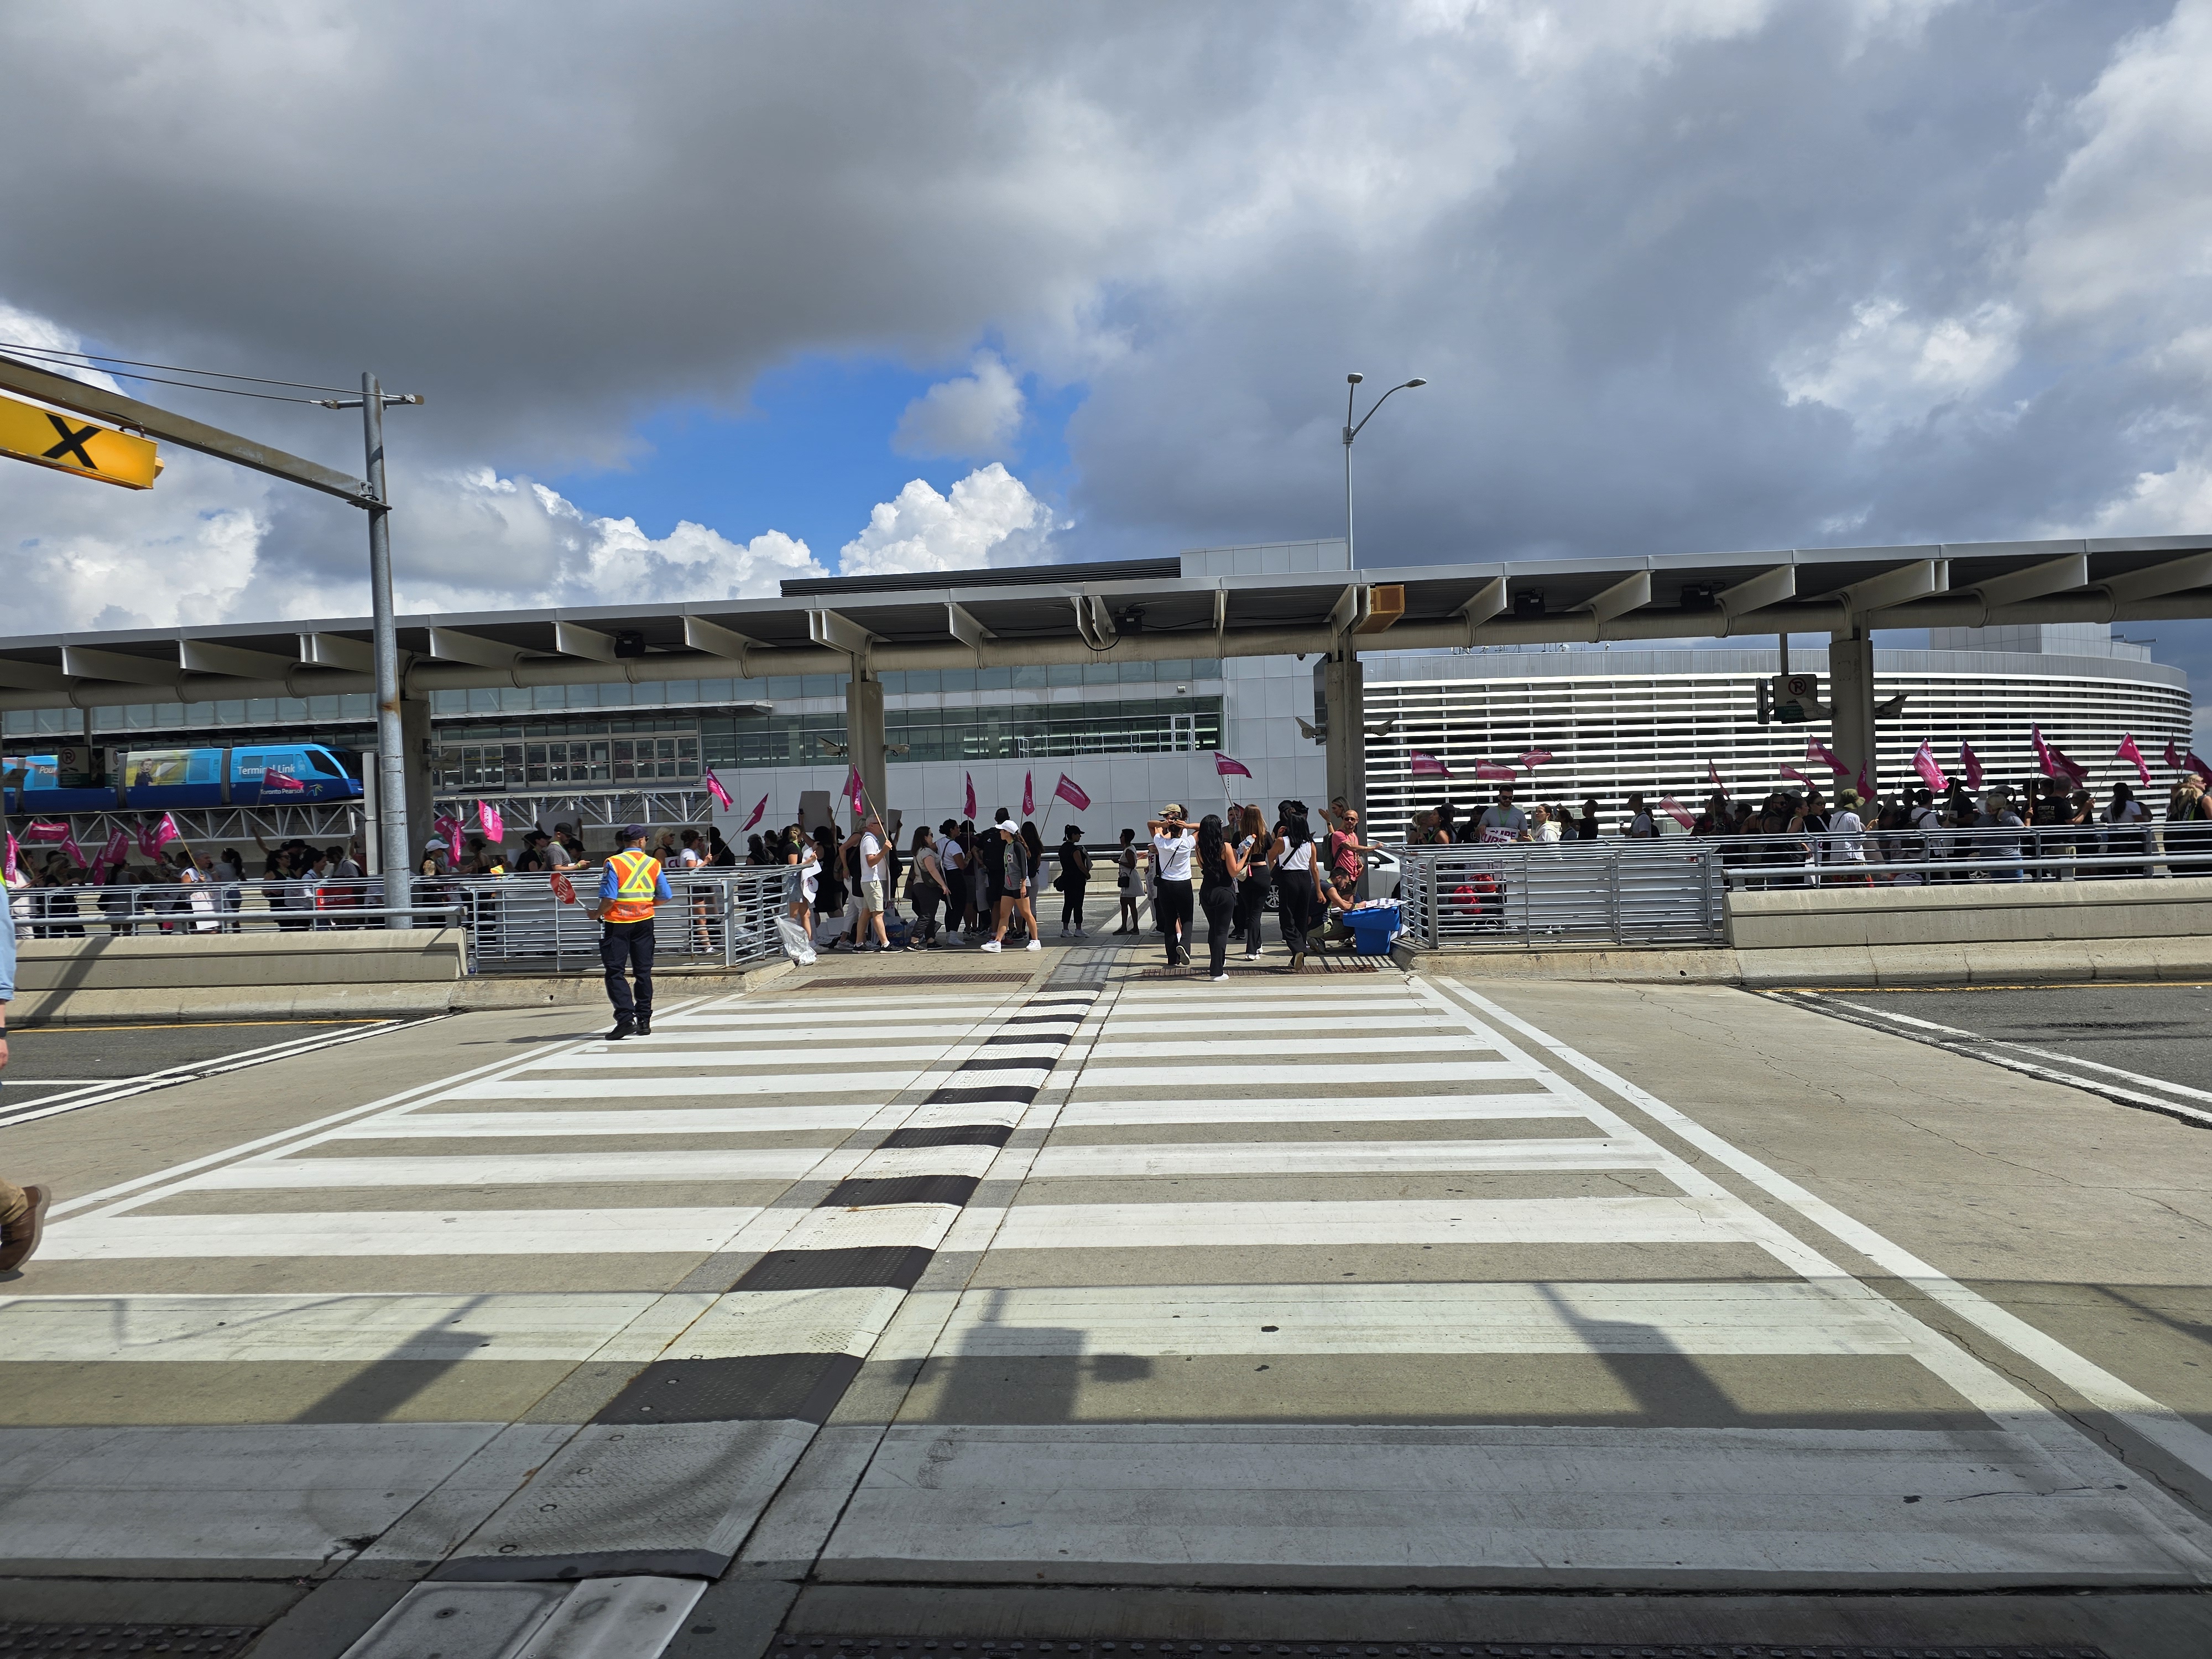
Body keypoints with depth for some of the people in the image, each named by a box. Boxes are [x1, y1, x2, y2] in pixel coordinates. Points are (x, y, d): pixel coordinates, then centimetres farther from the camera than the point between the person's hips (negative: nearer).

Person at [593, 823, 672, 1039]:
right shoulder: (654, 864, 1)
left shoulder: (614, 863, -9)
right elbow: (665, 897, 3)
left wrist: (597, 914, 2)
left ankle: (625, 1018, -11)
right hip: (644, 922, 4)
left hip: (617, 923, -3)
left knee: (614, 971, 0)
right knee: (643, 971, 10)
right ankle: (644, 1021, 12)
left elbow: (609, 899, -15)